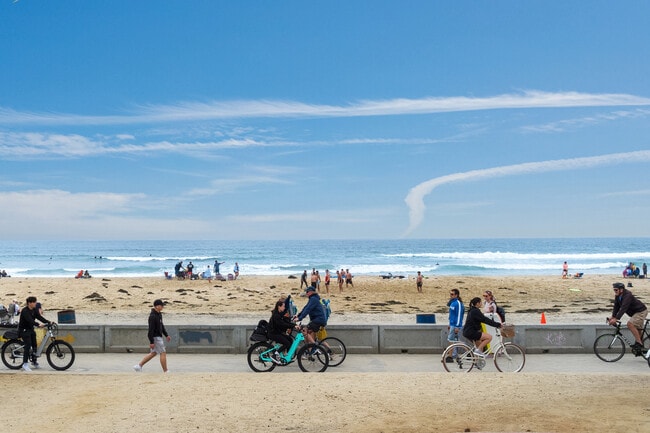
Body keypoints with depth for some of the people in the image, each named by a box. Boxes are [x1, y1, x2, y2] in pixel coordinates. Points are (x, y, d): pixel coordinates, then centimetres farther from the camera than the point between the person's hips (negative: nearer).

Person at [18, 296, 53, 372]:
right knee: (28, 346, -17)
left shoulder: (34, 310, 4)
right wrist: (38, 324, -45)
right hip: (24, 330, -8)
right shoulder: (25, 311, -20)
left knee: (34, 345, 6)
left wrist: (49, 322, -15)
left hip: (31, 329, 8)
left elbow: (40, 317, -2)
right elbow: (30, 320, -33)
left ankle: (34, 361, 22)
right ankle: (25, 364, -13)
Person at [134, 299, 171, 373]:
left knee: (153, 353, 16)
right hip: (155, 337, -10)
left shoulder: (159, 314, 9)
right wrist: (151, 342, -23)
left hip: (158, 336, 10)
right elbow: (151, 329, -23)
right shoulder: (153, 316, -22)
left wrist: (166, 335, 21)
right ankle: (165, 371, 4)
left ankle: (139, 365, 20)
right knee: (163, 353, -3)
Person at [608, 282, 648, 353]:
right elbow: (616, 307, -2)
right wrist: (612, 317, -14)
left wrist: (616, 319, -46)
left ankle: (639, 343, -21)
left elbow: (623, 308, -40)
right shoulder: (618, 296, -4)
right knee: (636, 329, 17)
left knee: (630, 324, -26)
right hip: (635, 312, 10)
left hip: (641, 311, -10)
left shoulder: (627, 295, -31)